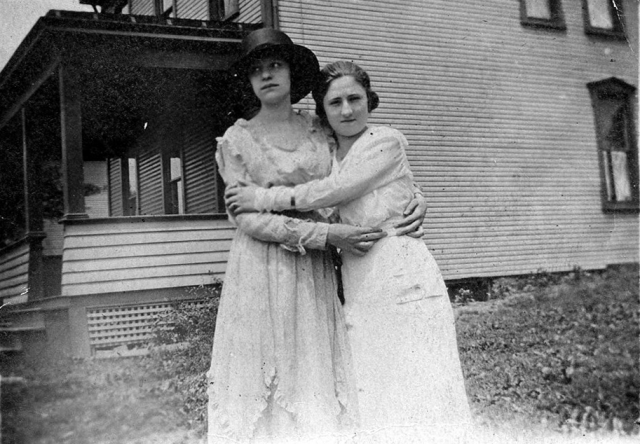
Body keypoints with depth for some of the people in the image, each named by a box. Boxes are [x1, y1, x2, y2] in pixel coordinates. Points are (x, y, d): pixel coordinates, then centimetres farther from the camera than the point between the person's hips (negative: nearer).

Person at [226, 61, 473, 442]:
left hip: (403, 278, -6)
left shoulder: (386, 141, -5)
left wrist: (264, 198, -10)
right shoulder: (329, 152, 14)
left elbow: (334, 190, -14)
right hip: (359, 288, 6)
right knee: (374, 394, 6)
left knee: (415, 391, -4)